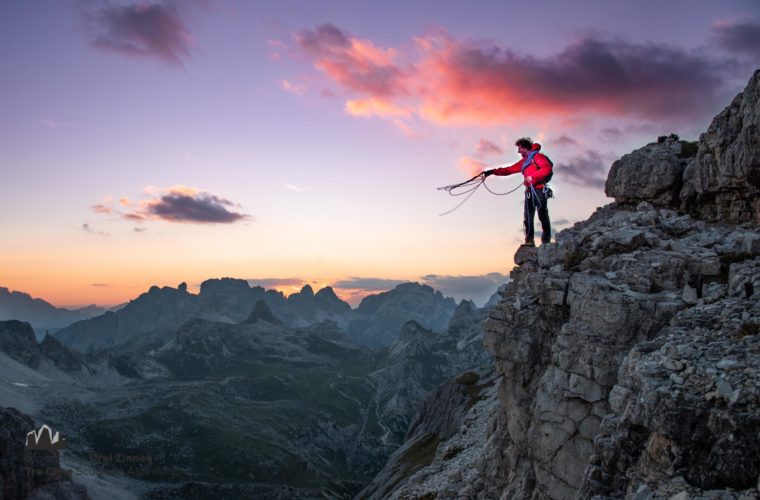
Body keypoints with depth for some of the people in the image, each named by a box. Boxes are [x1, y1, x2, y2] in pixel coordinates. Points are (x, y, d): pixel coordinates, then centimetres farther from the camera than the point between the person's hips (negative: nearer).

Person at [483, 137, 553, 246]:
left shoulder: (537, 157, 3)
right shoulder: (523, 162, 27)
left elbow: (547, 168, -11)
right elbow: (508, 170, 27)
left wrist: (532, 177, -16)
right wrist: (492, 172, 22)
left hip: (539, 190, -7)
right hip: (529, 192, 7)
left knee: (543, 216, -9)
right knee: (527, 218, -3)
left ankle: (546, 242, -7)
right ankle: (529, 242, -4)